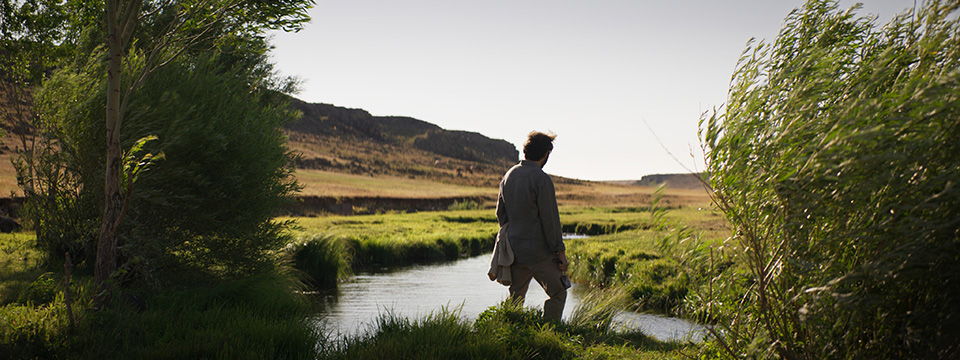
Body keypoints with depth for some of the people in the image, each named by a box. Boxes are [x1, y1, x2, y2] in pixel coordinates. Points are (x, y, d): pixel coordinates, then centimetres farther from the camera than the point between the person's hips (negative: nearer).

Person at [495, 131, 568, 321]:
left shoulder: (509, 175, 7)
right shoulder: (541, 180, -15)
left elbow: (500, 213, 15)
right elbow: (550, 219, -14)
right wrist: (560, 251, -8)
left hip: (515, 248, 7)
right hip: (539, 252, -7)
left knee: (515, 299, 14)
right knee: (557, 294, 6)